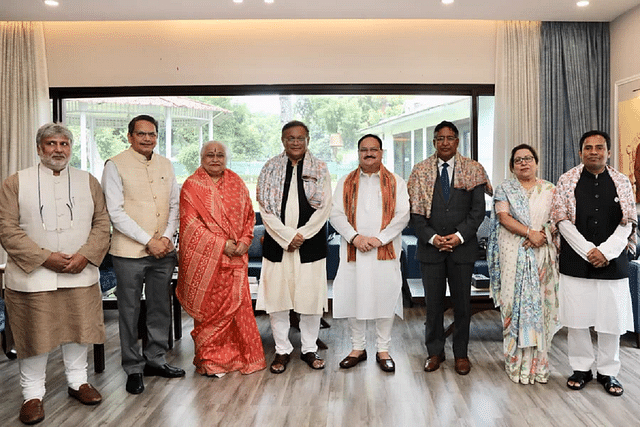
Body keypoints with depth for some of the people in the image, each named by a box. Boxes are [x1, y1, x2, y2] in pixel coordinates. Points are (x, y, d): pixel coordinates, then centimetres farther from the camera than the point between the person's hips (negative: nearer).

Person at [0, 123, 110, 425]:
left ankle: (78, 381, 30)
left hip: (80, 274, 2)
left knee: (79, 328, 11)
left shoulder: (88, 182, 9)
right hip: (33, 275, -2)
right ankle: (33, 394, 21)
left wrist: (85, 255, -10)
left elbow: (101, 223, 5)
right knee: (35, 334, 4)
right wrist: (45, 257, -14)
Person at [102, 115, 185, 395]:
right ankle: (133, 369, 20)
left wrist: (167, 237, -4)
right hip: (129, 252, -5)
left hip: (164, 251, 5)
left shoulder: (165, 165, 11)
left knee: (161, 308, 13)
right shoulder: (115, 166, -5)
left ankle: (155, 360, 29)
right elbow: (116, 212, -11)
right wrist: (149, 241, -13)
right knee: (129, 311, 5)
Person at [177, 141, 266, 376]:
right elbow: (190, 222, -8)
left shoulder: (236, 182, 12)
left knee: (237, 305, 5)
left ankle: (240, 355, 20)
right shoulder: (191, 185, -1)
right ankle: (208, 359, 18)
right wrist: (221, 245, -13)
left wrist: (244, 240, -4)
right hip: (205, 258, -3)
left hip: (235, 257, 4)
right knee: (208, 309, 3)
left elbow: (249, 215, 13)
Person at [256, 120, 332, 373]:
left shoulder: (320, 169, 6)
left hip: (311, 244, 0)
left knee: (311, 296, 3)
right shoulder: (271, 168, 7)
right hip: (277, 242, 1)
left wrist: (301, 235, -10)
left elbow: (324, 208, -1)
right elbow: (265, 207, 0)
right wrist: (287, 236, -10)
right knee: (276, 296, 3)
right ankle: (282, 350, 19)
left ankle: (309, 349, 21)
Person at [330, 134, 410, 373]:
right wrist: (355, 237, -13)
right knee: (354, 298, 5)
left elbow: (402, 215, -2)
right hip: (353, 252, 1)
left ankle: (383, 350, 17)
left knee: (385, 298, 2)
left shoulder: (396, 183, 8)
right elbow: (336, 214, 2)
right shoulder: (345, 183, 11)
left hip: (385, 252, -1)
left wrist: (379, 238, -14)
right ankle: (358, 348, 21)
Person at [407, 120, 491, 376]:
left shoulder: (473, 170, 4)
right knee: (433, 303, 7)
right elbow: (415, 211, 1)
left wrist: (459, 236, -11)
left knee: (462, 303, 8)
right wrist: (431, 237, -10)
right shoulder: (420, 171, 6)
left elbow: (478, 209, 0)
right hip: (430, 247, 0)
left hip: (462, 247, 0)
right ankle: (435, 352, 23)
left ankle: (461, 353, 23)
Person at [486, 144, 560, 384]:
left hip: (542, 254, 2)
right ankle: (517, 363, 7)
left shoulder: (549, 189, 12)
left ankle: (538, 362, 13)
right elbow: (503, 217, -6)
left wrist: (544, 234, -12)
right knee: (516, 303, -2)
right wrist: (530, 233, -16)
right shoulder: (505, 189, 7)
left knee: (540, 303, 2)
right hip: (513, 255, -2)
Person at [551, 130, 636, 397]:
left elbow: (628, 223, 2)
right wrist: (588, 250, -11)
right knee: (576, 318, 4)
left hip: (612, 262, 1)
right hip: (576, 262, -1)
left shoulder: (621, 182, 7)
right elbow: (562, 220, -3)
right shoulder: (567, 181, 2)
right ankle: (581, 368, 21)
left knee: (612, 319, 6)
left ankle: (607, 372, 23)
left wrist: (606, 251, -11)